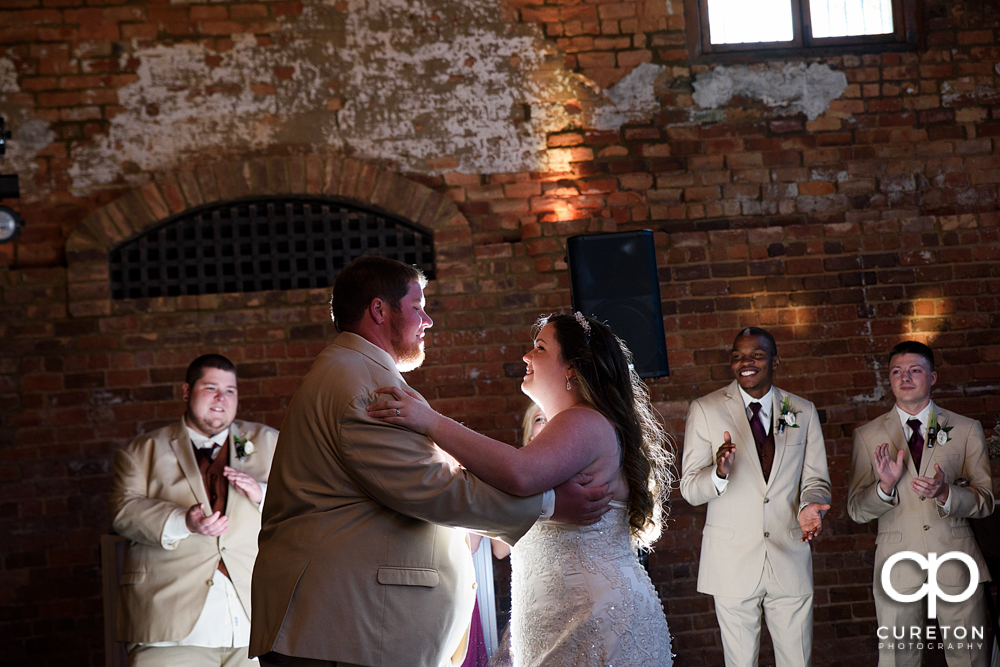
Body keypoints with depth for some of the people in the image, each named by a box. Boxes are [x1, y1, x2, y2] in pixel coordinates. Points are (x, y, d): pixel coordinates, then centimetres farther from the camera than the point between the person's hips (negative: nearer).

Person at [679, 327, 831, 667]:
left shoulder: (804, 412, 7)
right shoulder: (705, 410, -2)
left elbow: (815, 480, 9)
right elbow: (689, 489, -5)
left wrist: (810, 506, -14)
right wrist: (718, 474, -27)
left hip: (790, 559, 2)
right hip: (732, 560, -2)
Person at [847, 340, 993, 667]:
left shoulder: (967, 430, 8)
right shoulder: (868, 436, 6)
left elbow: (985, 502, 5)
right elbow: (856, 510, 4)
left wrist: (945, 493, -15)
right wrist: (886, 486, -16)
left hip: (956, 562, 0)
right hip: (897, 564, 0)